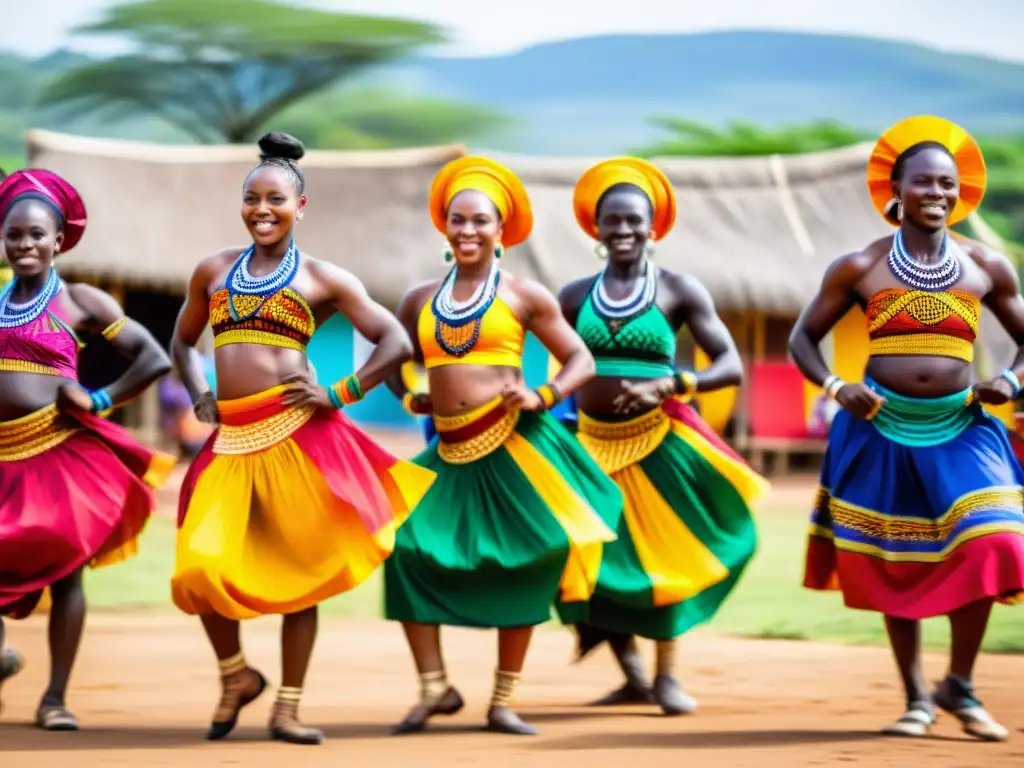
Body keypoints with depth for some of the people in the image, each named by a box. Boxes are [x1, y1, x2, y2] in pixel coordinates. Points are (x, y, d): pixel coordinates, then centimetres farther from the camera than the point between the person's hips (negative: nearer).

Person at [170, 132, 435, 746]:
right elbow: (184, 341, 28)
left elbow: (396, 343, 5)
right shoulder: (214, 271, 14)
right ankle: (236, 675, 14)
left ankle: (288, 708, 12)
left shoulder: (323, 278, 5)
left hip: (297, 436, -2)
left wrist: (339, 396, -3)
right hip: (231, 440, 2)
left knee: (299, 568, 1)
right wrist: (199, 396, 12)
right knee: (201, 567, -12)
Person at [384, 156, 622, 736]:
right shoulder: (420, 301, 12)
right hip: (450, 453, 3)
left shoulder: (524, 296, 3)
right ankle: (435, 687, -3)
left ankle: (504, 701, 9)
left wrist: (544, 397, -10)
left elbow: (581, 360, 6)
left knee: (521, 564, -2)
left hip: (513, 445, -3)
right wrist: (411, 399, 6)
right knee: (408, 547, -12)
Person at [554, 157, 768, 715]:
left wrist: (669, 385, -21)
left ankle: (667, 674, 18)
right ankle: (632, 674, 17)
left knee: (665, 553, 4)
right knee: (595, 556, -2)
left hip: (660, 442, -2)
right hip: (594, 444, 2)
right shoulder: (576, 296, 4)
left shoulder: (678, 291, -4)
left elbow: (731, 366, -8)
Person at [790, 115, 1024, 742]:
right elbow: (803, 338, 6)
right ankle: (917, 698, 21)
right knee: (895, 564, 6)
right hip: (883, 430, 0)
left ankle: (960, 687, 4)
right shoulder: (859, 268, -1)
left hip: (961, 430, 0)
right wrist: (836, 387, -11)